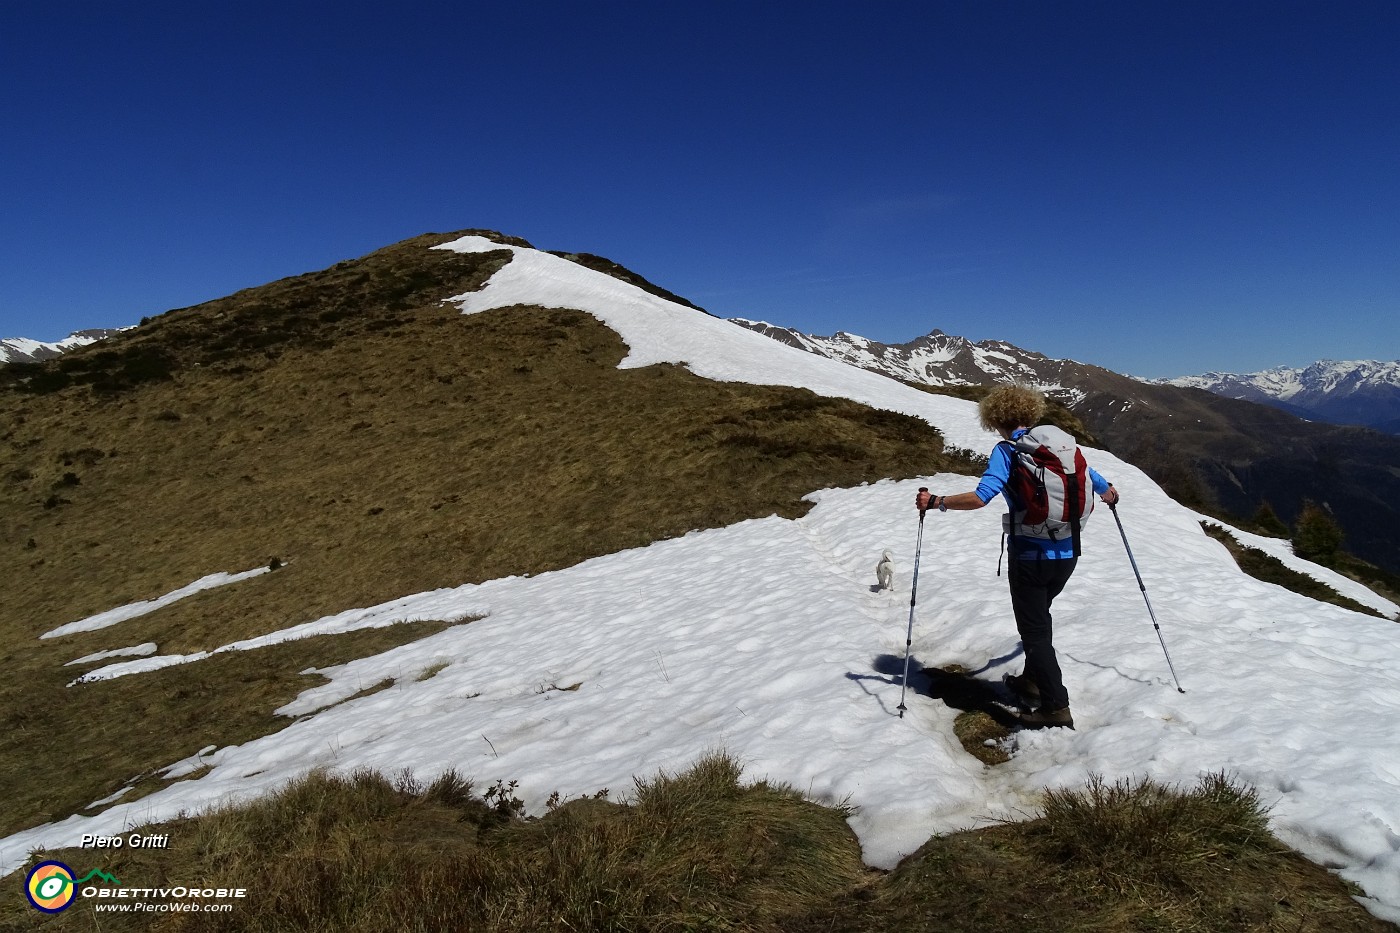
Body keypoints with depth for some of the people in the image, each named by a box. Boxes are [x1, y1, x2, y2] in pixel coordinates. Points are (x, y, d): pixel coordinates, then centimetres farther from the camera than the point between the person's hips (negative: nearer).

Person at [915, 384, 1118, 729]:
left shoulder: (1006, 450, -10)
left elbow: (980, 497, -24)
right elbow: (1105, 489, 14)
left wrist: (936, 502, -14)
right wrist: (1109, 495, 37)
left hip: (1031, 555, -6)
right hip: (1068, 553, 6)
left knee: (1033, 629, 6)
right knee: (1039, 614, 27)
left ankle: (1056, 707, 7)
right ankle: (1033, 679, 40)